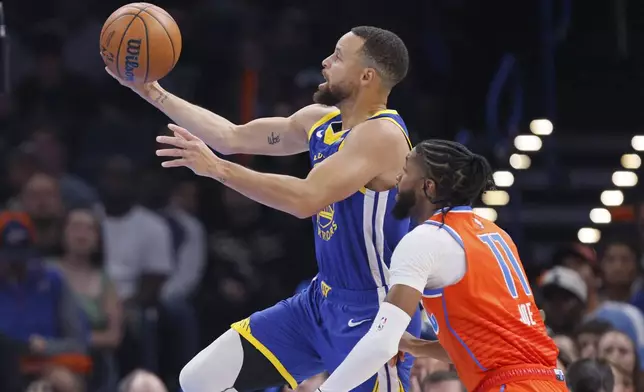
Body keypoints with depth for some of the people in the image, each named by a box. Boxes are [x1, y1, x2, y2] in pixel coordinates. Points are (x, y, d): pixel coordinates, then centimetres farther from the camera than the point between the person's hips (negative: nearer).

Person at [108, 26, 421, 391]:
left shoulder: (383, 135, -21)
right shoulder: (321, 120, 7)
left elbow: (307, 199, -32)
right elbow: (233, 137, 15)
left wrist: (217, 168, -30)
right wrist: (155, 93, 13)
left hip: (373, 313, -9)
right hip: (322, 301, 9)